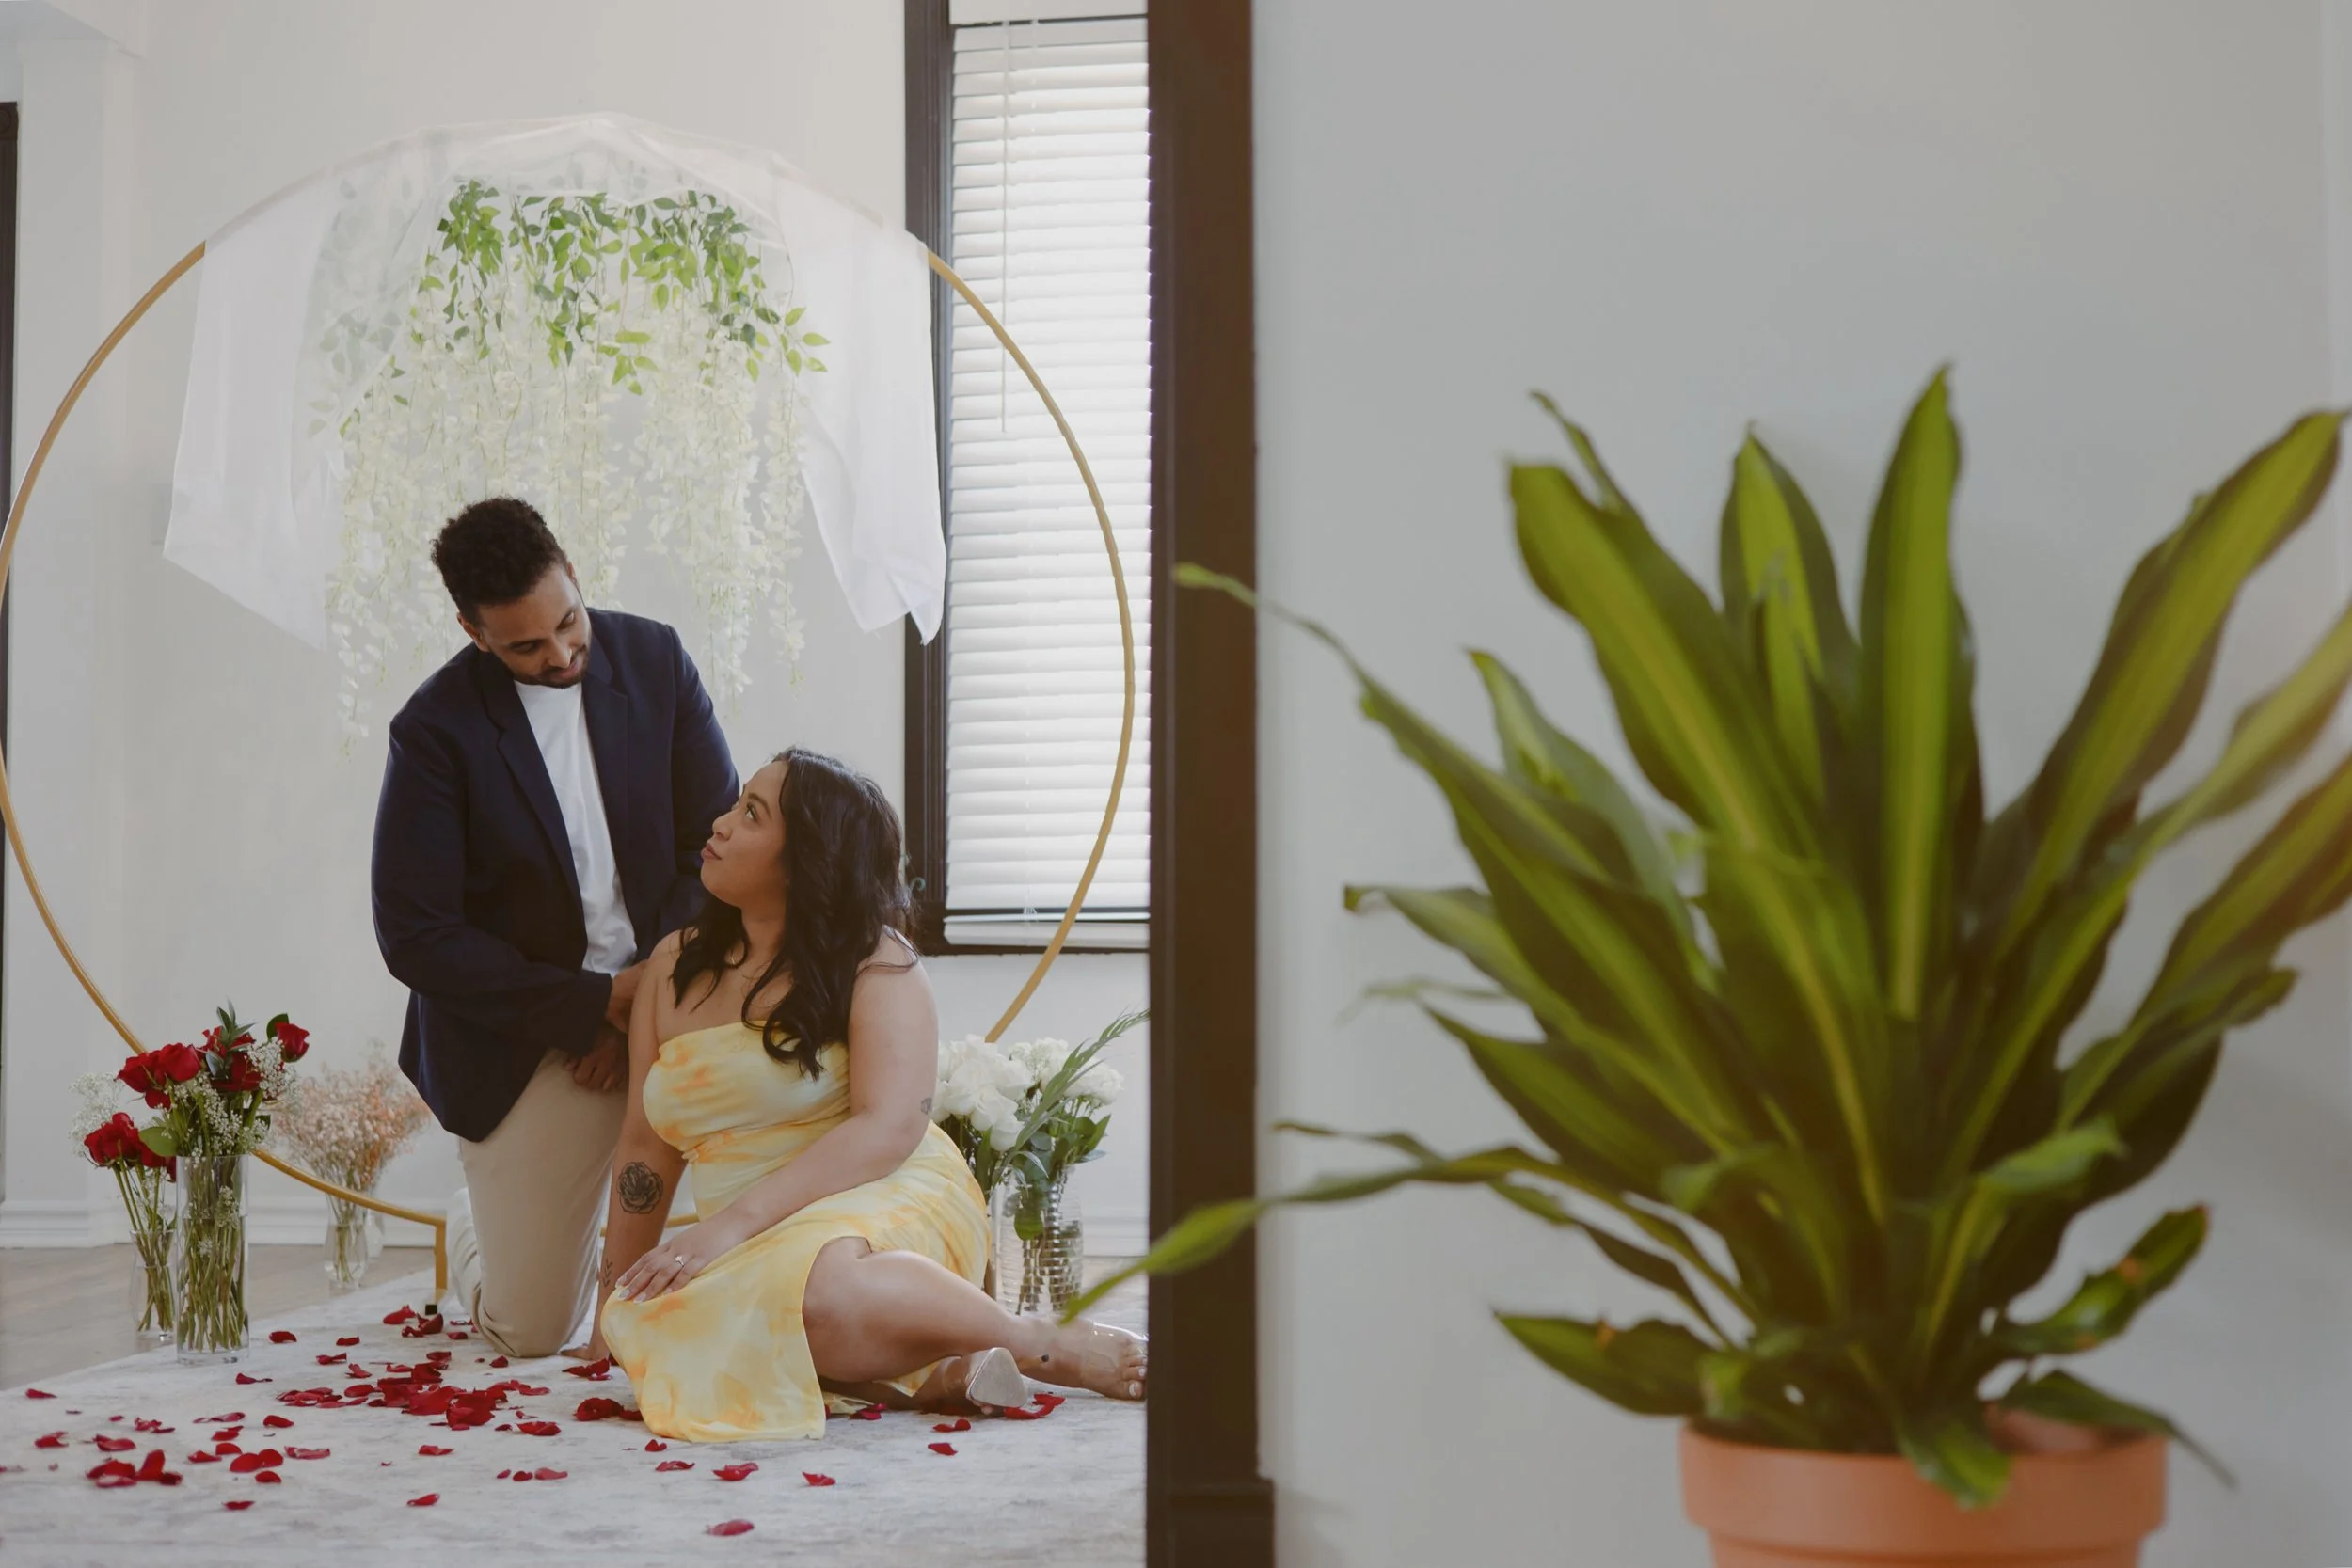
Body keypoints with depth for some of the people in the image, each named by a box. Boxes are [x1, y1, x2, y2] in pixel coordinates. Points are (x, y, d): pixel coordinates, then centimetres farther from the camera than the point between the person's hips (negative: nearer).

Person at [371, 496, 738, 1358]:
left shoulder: (653, 657, -6)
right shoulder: (435, 729, -15)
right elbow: (417, 939, -16)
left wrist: (653, 990, -14)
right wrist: (596, 1005, -19)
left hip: (662, 993, 3)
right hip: (524, 1044, -3)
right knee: (530, 1331, -1)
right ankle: (475, 1223, 37)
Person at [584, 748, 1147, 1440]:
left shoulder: (875, 962, -2)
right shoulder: (676, 967, 15)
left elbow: (890, 1127, -16)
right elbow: (646, 1148, 14)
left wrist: (732, 1223, -24)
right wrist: (610, 1322, 9)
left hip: (885, 1209, -4)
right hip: (758, 1254, 5)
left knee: (813, 1281, -41)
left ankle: (1060, 1347, -19)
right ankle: (926, 1374, -22)